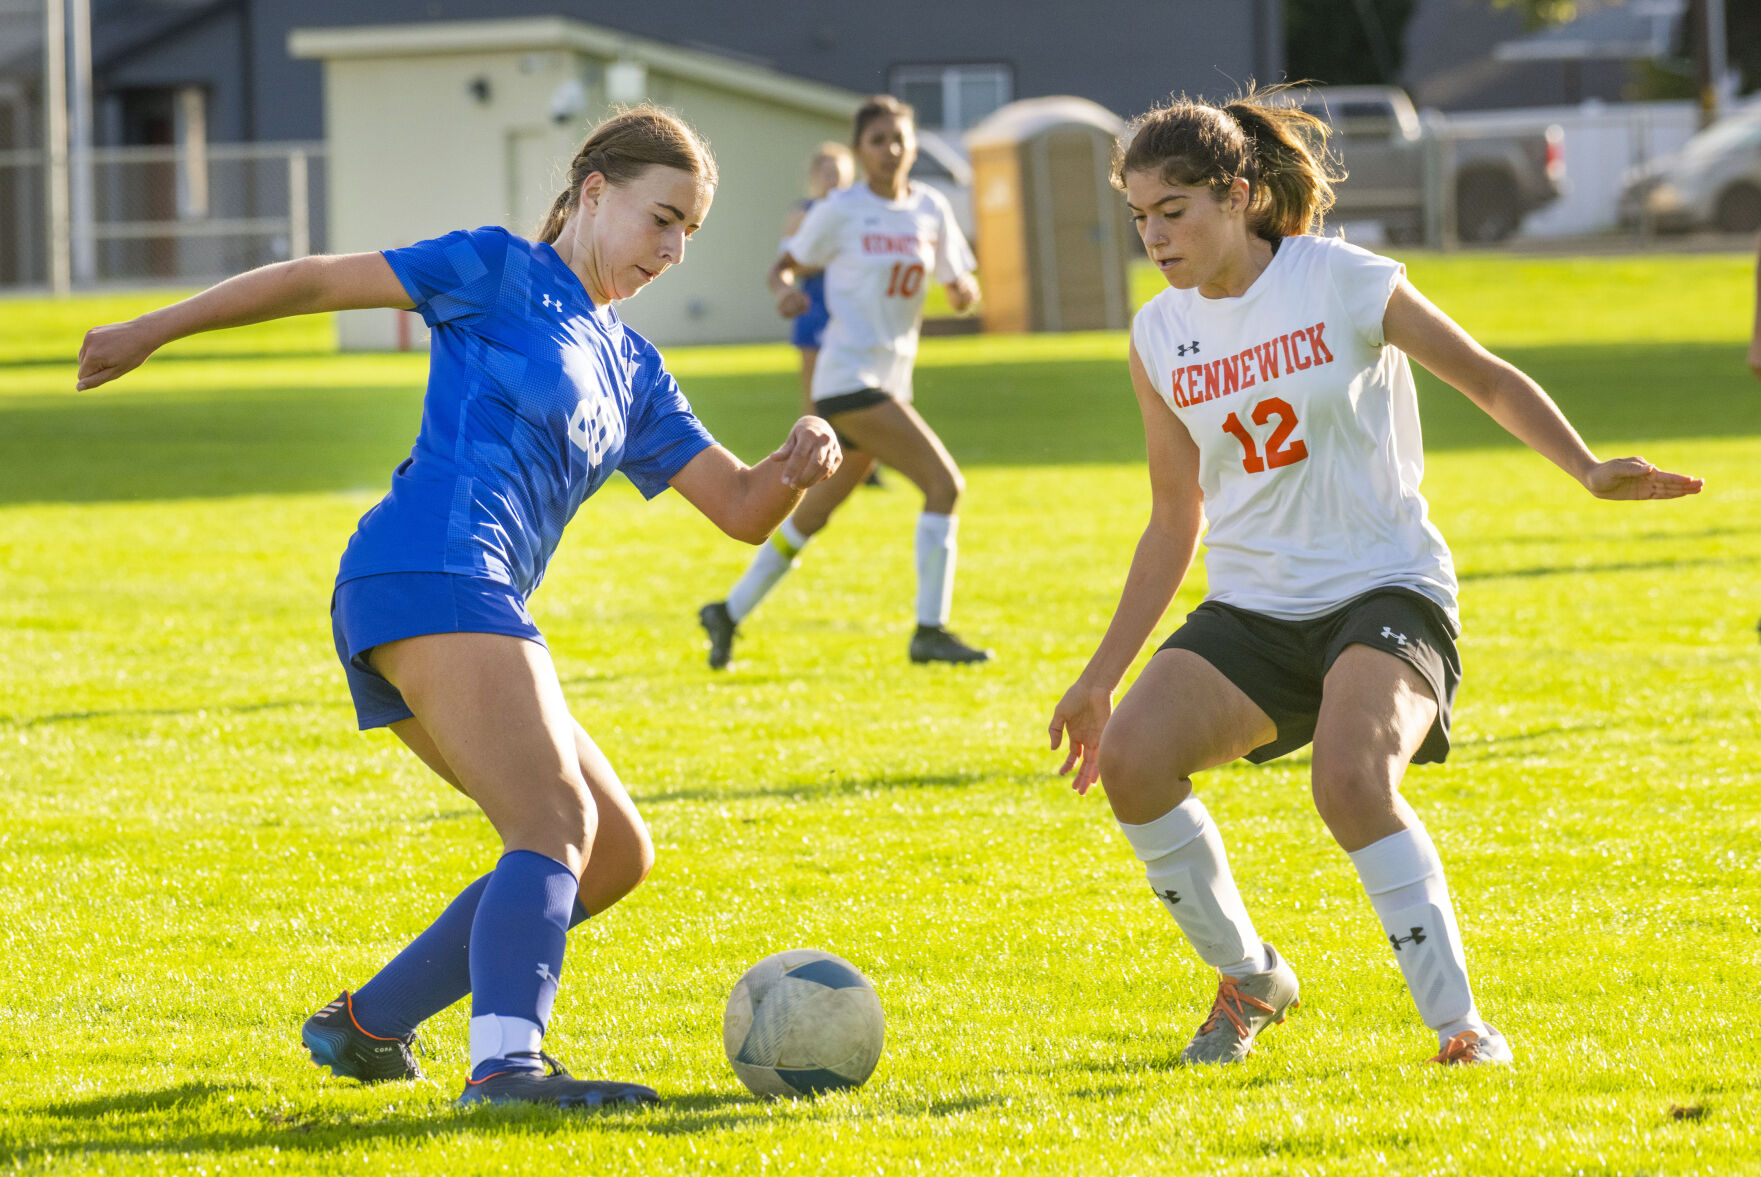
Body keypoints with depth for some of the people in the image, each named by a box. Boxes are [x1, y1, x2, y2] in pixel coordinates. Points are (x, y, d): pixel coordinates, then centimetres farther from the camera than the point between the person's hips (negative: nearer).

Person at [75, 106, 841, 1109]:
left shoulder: (633, 371, 25)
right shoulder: (502, 273, 4)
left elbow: (742, 510, 22)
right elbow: (318, 280, 6)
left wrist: (797, 468, -1)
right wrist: (153, 332, 6)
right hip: (433, 571, -9)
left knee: (616, 855, 12)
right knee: (556, 823, -23)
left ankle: (367, 1024, 15)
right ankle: (508, 1065, -44)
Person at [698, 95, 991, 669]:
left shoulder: (931, 209, 9)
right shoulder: (840, 212, -5)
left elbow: (958, 287, 15)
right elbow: (785, 265, 3)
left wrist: (965, 291, -9)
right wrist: (785, 289, -19)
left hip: (891, 381, 7)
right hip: (848, 378, -7)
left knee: (815, 514, 15)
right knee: (944, 483, -17)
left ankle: (728, 612, 29)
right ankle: (930, 631, -13)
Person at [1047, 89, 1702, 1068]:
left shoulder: (1346, 284, -8)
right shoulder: (1160, 337, 6)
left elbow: (1490, 380, 1)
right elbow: (1175, 522, 14)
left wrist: (1589, 470, -16)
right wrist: (1104, 675, 13)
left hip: (1384, 586, -5)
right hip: (1251, 609, 5)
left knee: (1352, 784, -33)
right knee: (1131, 760, -21)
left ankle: (1461, 1024, -18)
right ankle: (1249, 978, 2)